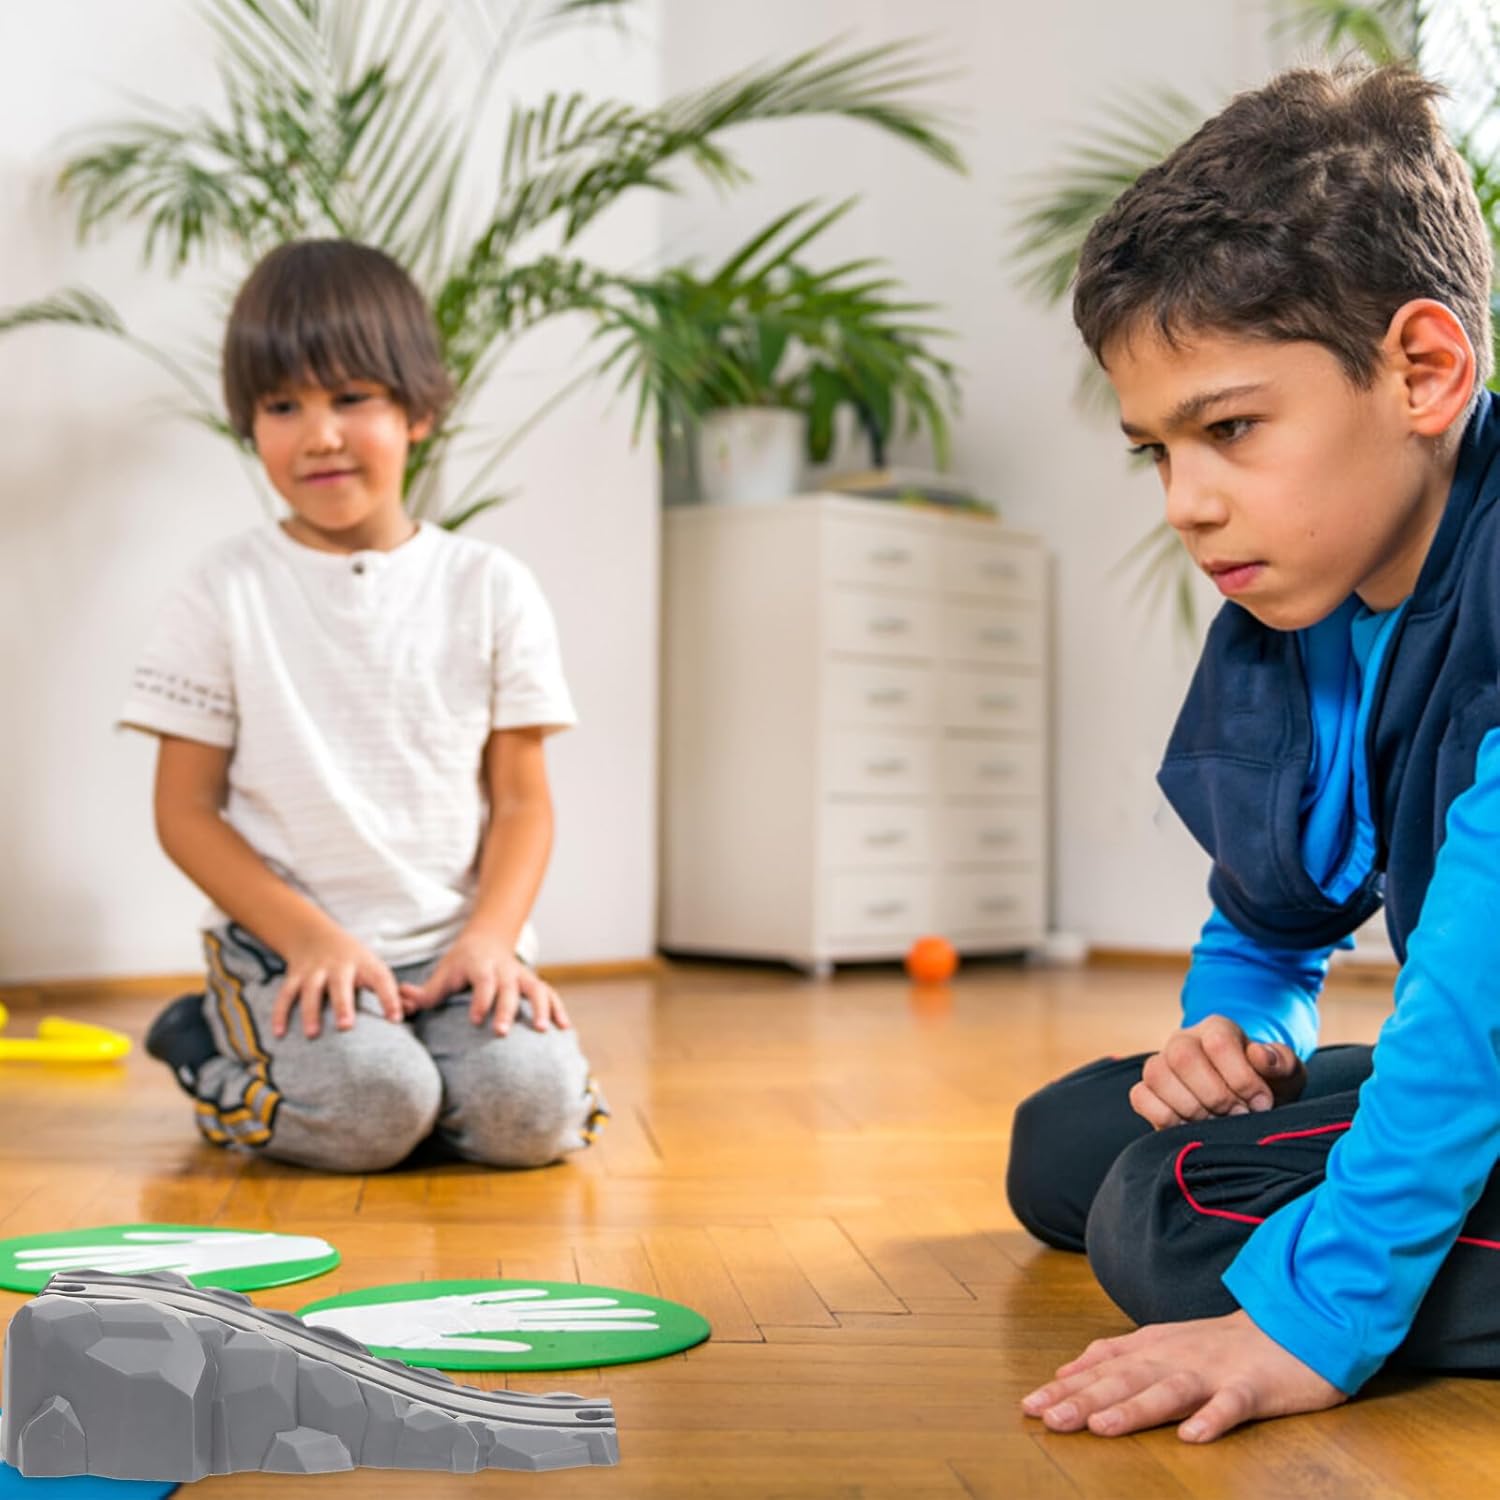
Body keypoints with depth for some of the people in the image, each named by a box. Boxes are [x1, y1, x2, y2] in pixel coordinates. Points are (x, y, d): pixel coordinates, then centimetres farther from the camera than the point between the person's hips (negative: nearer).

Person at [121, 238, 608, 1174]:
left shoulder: (492, 590, 4)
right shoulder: (226, 595, 0)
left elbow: (522, 799, 5)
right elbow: (186, 811, 0)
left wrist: (490, 938, -12)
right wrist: (313, 937, -12)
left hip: (458, 943, 2)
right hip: (287, 944, -1)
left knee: (530, 1110, -23)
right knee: (369, 1113, -27)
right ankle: (206, 1042, 5)